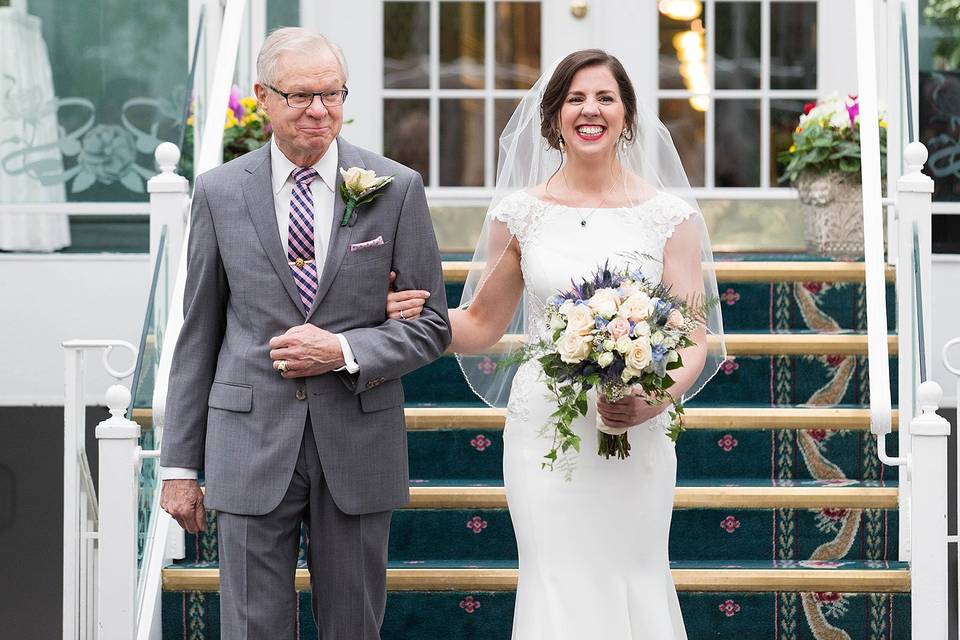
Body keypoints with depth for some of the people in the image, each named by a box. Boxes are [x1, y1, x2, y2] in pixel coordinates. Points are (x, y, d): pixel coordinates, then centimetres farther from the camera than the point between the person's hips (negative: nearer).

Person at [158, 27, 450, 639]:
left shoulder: (397, 188, 0)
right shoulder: (220, 192, 2)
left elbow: (431, 325, 3)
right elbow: (198, 335, 5)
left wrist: (344, 351, -15)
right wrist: (180, 464, 4)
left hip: (358, 447, 0)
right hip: (251, 445, 0)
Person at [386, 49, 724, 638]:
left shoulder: (669, 215, 1)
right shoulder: (520, 213, 4)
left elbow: (693, 338, 0)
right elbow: (482, 326, 12)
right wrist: (415, 314, -6)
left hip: (637, 432, -1)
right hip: (545, 430, 1)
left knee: (631, 585, 2)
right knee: (559, 590, 0)